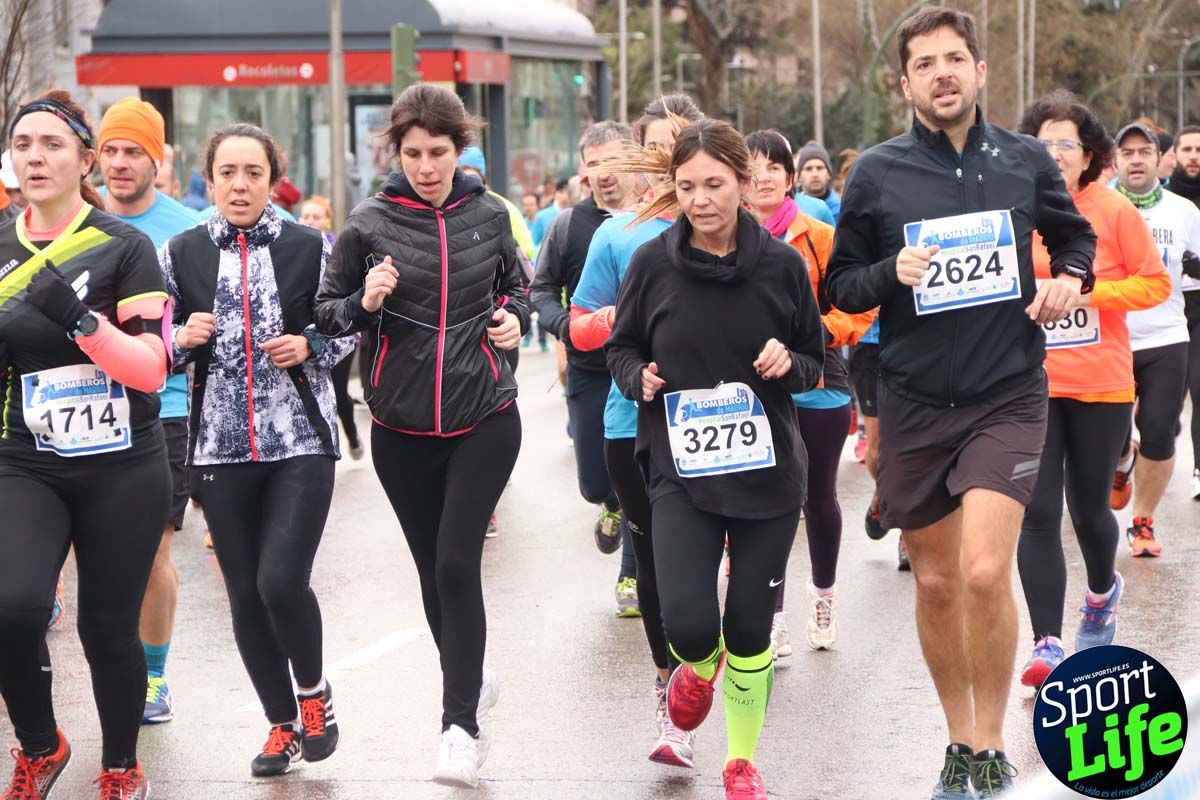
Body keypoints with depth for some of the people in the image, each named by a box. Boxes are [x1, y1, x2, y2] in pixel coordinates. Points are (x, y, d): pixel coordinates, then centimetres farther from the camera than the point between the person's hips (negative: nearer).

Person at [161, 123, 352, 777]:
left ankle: (313, 690, 13)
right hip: (220, 447, 2)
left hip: (301, 441, -2)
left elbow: (346, 331, 8)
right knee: (246, 594, 6)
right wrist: (183, 336, -11)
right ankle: (282, 724, 22)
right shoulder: (180, 254, 4)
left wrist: (308, 346, -12)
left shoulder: (310, 248, 1)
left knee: (282, 580, -15)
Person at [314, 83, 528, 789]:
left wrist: (514, 317, -2)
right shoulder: (371, 224, -3)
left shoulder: (489, 215, 1)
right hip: (403, 426, 1)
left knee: (457, 560, -14)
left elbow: (514, 284, 19)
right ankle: (474, 682, 34)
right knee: (432, 568, 9)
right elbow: (327, 312, 4)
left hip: (484, 418, -1)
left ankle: (461, 722, -8)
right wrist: (365, 303, -17)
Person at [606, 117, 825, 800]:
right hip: (681, 468, -1)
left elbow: (815, 359, 7)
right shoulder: (653, 262, -5)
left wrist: (789, 364, -15)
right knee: (688, 622, -13)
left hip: (769, 469, 1)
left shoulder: (781, 264, -4)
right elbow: (622, 347, 9)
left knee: (751, 626, 5)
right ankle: (700, 667, 26)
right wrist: (639, 378, -12)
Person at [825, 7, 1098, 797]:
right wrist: (892, 272, -16)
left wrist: (1070, 276, -3)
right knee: (936, 583, 9)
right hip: (915, 404, 1)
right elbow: (842, 286, 4)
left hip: (1008, 396, -1)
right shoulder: (876, 172, -2)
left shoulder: (1026, 160, 1)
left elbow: (1075, 235, 18)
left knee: (985, 572, -17)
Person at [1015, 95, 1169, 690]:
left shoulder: (1115, 211, -6)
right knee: (1038, 513, -8)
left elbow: (1155, 283, -2)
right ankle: (1047, 644, -5)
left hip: (1100, 386, -1)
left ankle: (1102, 591, 45)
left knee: (1088, 508, 12)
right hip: (1032, 384, 1)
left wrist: (1089, 291, -14)